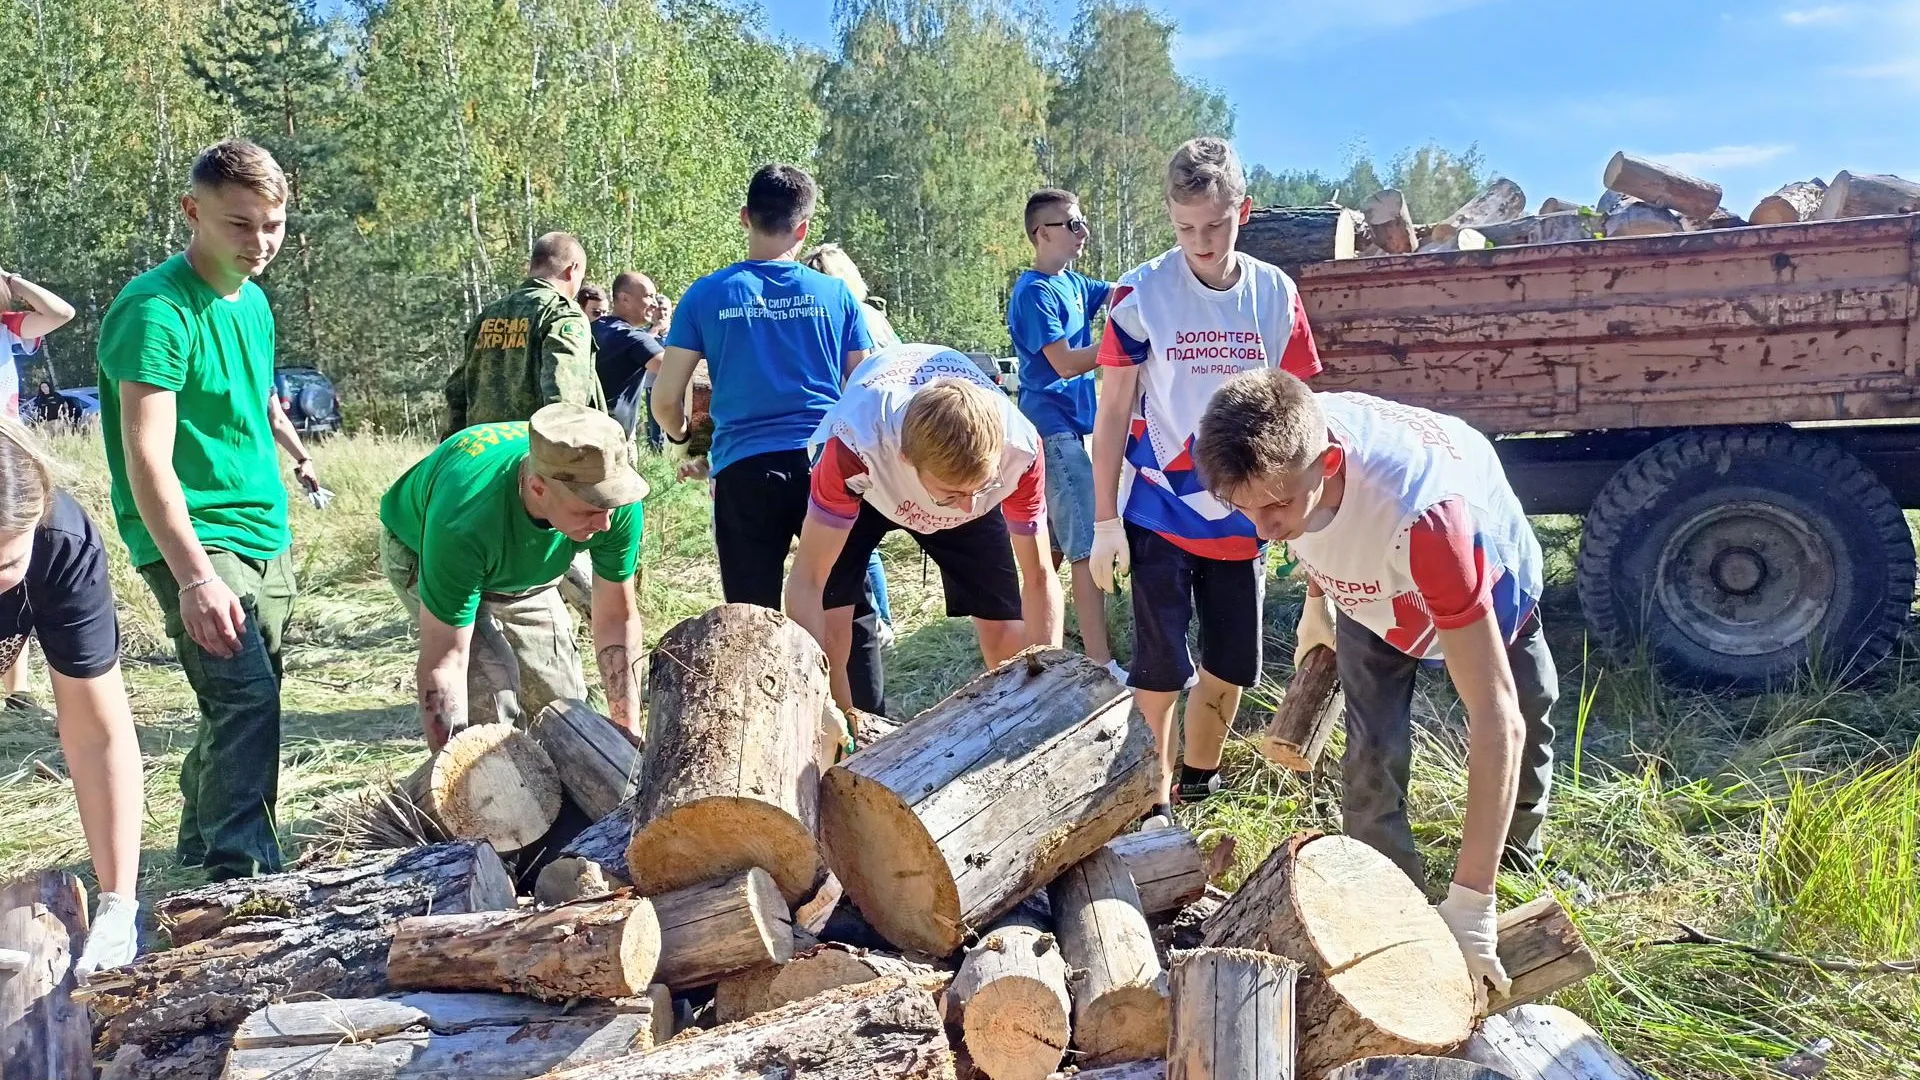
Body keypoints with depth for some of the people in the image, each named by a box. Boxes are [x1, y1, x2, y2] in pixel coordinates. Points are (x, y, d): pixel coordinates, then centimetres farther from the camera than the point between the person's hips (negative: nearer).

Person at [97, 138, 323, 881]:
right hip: (193, 539, -8)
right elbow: (147, 458, -25)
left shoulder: (252, 300, 8)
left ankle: (204, 842, 32)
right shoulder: (157, 310, -18)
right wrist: (195, 579, -31)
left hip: (266, 534, 8)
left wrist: (295, 450, 39)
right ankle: (245, 876, -10)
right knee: (244, 695, -17)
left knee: (244, 700, 14)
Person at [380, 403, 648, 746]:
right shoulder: (463, 525, -46)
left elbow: (617, 618, -22)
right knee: (490, 692, -23)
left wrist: (630, 730, -22)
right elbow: (444, 662, -39)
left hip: (526, 566, 4)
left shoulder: (616, 498, -34)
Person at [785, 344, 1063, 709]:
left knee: (1007, 632, -6)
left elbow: (1039, 578, -24)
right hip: (864, 476, -1)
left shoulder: (1020, 447, -37)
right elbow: (807, 582, -38)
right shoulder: (855, 446, -44)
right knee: (827, 628, -17)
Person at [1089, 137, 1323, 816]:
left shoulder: (1277, 294, 0)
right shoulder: (1141, 294, -9)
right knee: (1161, 671, -1)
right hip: (1157, 516, -3)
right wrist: (1105, 521, -7)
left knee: (1232, 670, 12)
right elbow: (1113, 412, -4)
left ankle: (1198, 782, 35)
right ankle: (1152, 805, 16)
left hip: (1243, 518, 3)